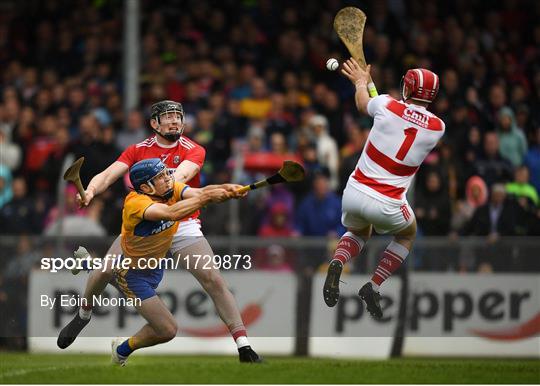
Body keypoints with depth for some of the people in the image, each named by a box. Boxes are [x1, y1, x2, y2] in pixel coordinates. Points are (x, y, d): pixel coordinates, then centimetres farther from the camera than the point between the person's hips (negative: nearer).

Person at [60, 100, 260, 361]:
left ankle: (242, 343, -13)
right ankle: (82, 318, 22)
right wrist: (90, 191, -30)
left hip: (183, 227, -2)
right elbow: (108, 175, -7)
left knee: (213, 279, -16)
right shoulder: (138, 150, 4)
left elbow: (181, 176, -24)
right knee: (103, 272, -7)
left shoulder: (194, 151, -3)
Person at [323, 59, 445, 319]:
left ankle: (337, 262, 0)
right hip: (387, 206, -1)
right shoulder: (437, 127, -3)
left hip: (354, 193, 1)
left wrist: (361, 81, 41)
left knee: (358, 232, 34)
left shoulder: (386, 106, -7)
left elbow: (363, 104, 17)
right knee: (407, 236, 32)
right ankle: (373, 286, 13)